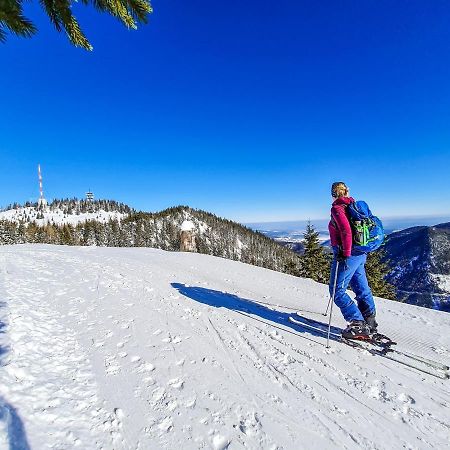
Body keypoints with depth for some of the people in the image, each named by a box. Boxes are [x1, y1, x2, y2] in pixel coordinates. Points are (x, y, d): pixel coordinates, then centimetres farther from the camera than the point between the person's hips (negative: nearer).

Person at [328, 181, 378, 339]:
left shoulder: (337, 208, -13)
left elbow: (346, 231, -26)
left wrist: (346, 254, -20)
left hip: (348, 255, -9)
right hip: (360, 254, 9)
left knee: (337, 291, 1)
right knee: (362, 288, 17)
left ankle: (358, 325, 4)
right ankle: (370, 322, 29)